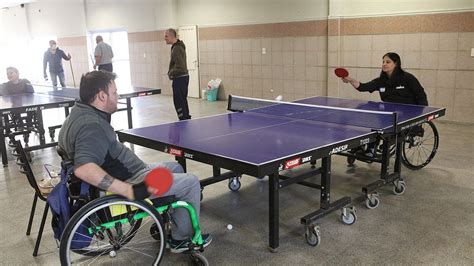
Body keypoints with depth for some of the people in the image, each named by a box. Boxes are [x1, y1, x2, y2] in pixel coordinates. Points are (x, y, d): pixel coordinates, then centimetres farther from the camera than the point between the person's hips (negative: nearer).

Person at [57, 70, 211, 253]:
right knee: (191, 183, -4)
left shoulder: (79, 112, 5)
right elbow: (83, 168, -42)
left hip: (128, 173, 11)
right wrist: (131, 191, -44)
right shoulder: (92, 126, -27)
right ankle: (181, 239, 11)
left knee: (175, 168, 23)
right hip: (128, 182, -11)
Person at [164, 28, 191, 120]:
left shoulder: (176, 49, -19)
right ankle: (187, 118, 26)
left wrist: (171, 73, -12)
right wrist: (171, 72, 12)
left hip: (179, 78, -10)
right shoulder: (179, 46, 13)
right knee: (183, 100, 17)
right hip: (184, 76, 10)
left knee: (178, 101, -5)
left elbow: (179, 66, -26)